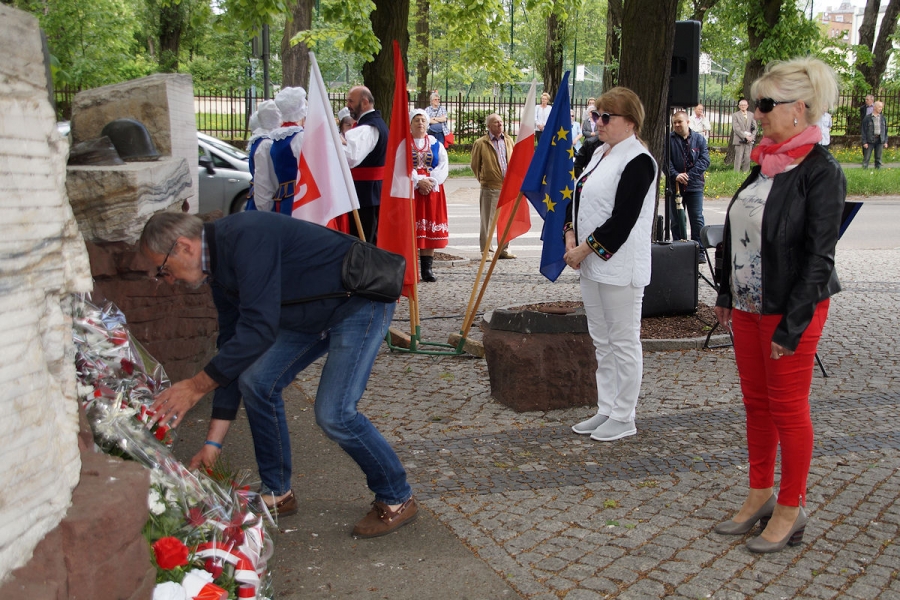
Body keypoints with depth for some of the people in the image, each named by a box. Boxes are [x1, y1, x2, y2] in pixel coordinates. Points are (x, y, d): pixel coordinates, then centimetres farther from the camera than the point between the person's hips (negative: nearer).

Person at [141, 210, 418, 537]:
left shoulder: (246, 236, -27)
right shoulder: (220, 270, 4)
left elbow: (259, 329, -31)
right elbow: (232, 346, 7)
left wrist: (197, 386, -22)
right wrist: (213, 441, 7)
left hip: (361, 302, -10)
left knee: (334, 413, -17)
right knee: (257, 382, 3)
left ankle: (397, 500, 6)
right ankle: (277, 494, 18)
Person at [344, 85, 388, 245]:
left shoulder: (367, 128, -16)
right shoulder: (377, 123, 17)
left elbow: (351, 158, -31)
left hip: (365, 194, -11)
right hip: (375, 192, 11)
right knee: (373, 243, 16)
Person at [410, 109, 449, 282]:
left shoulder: (436, 144, 11)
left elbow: (443, 166, 2)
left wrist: (430, 181, -12)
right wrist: (418, 181, -17)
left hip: (433, 190, 3)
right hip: (410, 190, -3)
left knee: (431, 230, 1)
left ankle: (427, 268, 6)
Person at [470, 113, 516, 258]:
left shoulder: (508, 140, 9)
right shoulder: (480, 143, -6)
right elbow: (475, 165, 2)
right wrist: (482, 179, 8)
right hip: (490, 188, -5)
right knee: (488, 221, 1)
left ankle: (504, 249, 21)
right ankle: (485, 250, 11)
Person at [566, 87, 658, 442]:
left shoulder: (638, 161, -14)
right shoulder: (600, 154, 14)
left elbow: (622, 219, -20)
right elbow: (578, 197, 16)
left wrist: (586, 249, -16)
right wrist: (571, 234, 0)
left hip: (620, 266, -10)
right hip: (592, 265, 10)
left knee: (623, 342, 1)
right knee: (601, 341, 16)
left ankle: (623, 418, 11)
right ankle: (606, 410, 27)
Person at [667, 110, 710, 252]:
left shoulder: (699, 139, 4)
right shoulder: (669, 140, 1)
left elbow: (705, 160, -4)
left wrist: (688, 175, -15)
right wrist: (675, 175, -23)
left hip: (694, 186, 0)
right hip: (675, 186, 0)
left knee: (697, 219, 0)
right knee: (676, 220, 8)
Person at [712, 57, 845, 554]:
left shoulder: (821, 171, -15)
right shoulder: (766, 163, 8)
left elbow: (819, 255, -18)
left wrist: (792, 324, -19)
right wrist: (726, 294, 14)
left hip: (789, 309, -8)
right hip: (748, 307, 8)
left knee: (787, 407, 3)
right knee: (756, 402, 15)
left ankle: (791, 510, 19)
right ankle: (760, 496, 30)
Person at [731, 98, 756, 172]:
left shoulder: (751, 115, 14)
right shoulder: (735, 115, 2)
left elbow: (754, 128, 11)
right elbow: (736, 128, -7)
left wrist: (752, 137, -6)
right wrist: (745, 136, -15)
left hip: (749, 141, 4)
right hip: (739, 141, -3)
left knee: (747, 159, 2)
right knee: (738, 159, -6)